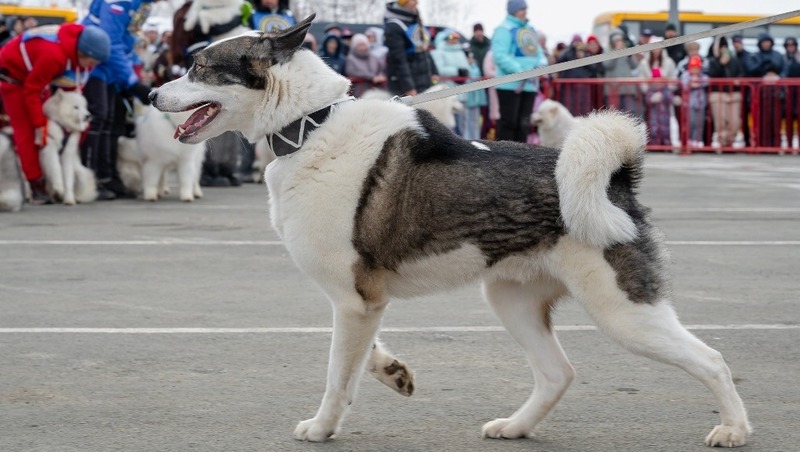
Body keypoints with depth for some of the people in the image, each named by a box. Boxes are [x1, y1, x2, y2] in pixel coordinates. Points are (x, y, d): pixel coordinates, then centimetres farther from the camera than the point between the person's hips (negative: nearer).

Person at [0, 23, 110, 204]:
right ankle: (37, 186, -12)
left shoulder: (78, 46, -15)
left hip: (32, 74, 8)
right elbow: (31, 91, -30)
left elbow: (74, 84, -2)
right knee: (26, 132, -11)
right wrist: (40, 125, -25)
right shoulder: (53, 54, -40)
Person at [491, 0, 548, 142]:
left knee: (524, 123, 9)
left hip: (530, 84, 7)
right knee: (509, 121, -7)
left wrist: (542, 64, -3)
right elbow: (500, 56, -18)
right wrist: (519, 71, -23)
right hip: (510, 85, -7)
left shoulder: (530, 29, 15)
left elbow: (539, 52, 20)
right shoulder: (504, 29, -9)